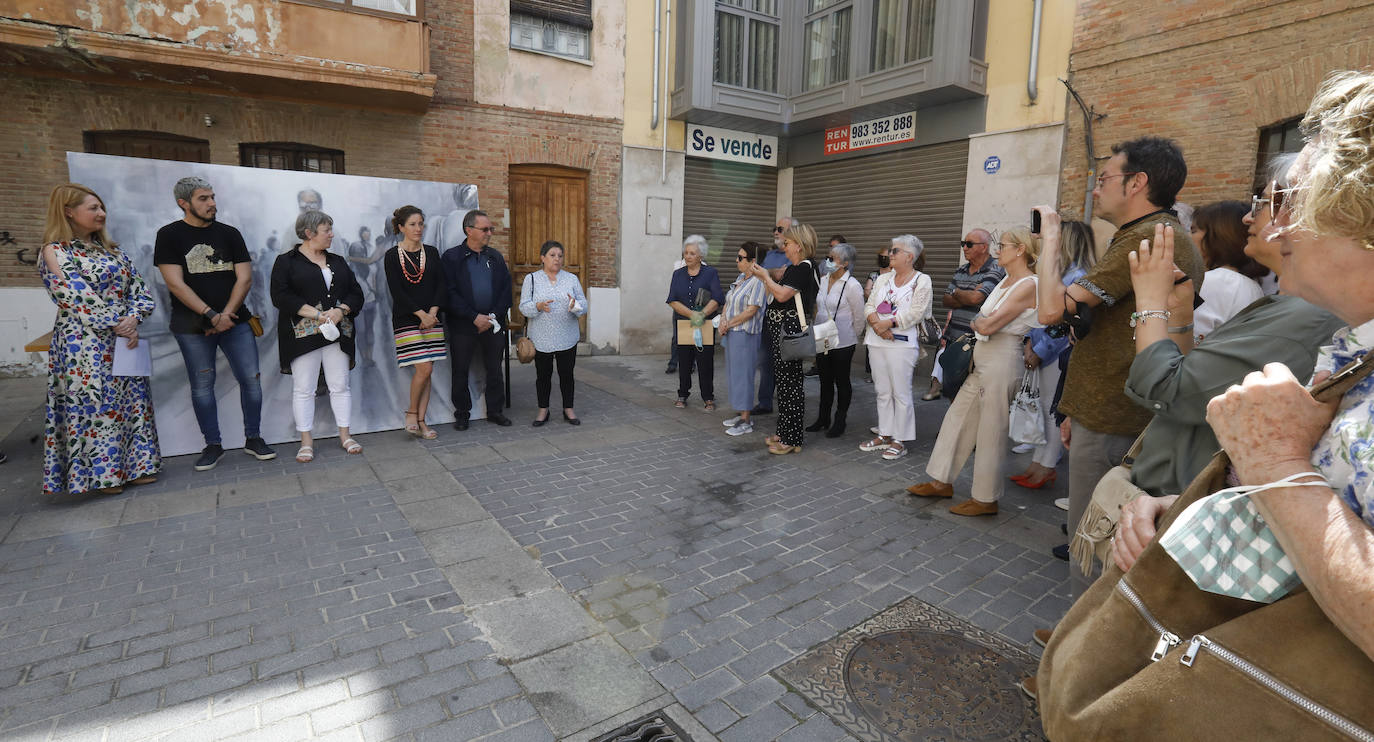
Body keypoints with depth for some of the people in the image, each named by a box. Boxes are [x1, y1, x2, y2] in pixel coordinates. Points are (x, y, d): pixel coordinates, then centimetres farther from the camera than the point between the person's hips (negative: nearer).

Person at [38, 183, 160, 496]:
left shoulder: (110, 248, 14)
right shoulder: (55, 251, -4)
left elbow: (139, 288, 7)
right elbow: (77, 299, -13)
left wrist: (133, 318, -10)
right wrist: (117, 325, -15)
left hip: (124, 338, 6)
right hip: (84, 343, -6)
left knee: (132, 399, 7)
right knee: (94, 403, -1)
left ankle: (135, 464, 16)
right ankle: (102, 472, 8)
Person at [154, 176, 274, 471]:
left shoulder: (229, 234, 7)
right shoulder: (169, 236, 0)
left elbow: (244, 278, 1)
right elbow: (175, 283, -8)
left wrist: (226, 315, -10)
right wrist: (212, 315, -15)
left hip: (234, 320, 2)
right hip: (192, 326, -2)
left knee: (251, 379, -1)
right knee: (202, 385, 5)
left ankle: (253, 439, 12)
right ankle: (213, 445, 15)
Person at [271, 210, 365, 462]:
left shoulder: (338, 261, 16)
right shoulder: (286, 262, 2)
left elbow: (356, 293, 10)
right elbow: (280, 296, -9)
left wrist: (340, 311, -9)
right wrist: (316, 314, -17)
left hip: (337, 335, 4)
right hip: (303, 335, -3)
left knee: (340, 386, 4)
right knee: (303, 389, 1)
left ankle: (345, 435, 13)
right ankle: (306, 442, 9)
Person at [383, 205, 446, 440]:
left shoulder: (432, 252, 11)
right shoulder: (392, 256, -1)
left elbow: (441, 284, 5)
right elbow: (396, 291, -8)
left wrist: (433, 312, -9)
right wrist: (421, 314, -14)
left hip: (432, 318, 4)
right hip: (406, 320, -4)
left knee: (428, 371, 3)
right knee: (424, 368, -13)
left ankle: (420, 421, 11)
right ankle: (411, 413, 9)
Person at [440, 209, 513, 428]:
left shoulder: (496, 258, 11)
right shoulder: (451, 257, -2)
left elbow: (506, 289, 7)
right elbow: (450, 294, -9)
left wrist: (494, 316, -7)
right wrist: (475, 317, -15)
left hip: (493, 324, 3)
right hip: (463, 326, -3)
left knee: (494, 369, 9)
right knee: (460, 371, 5)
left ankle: (495, 410, 22)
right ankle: (462, 413, 19)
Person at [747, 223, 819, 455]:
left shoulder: (804, 268, -13)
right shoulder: (793, 268, 17)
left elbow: (782, 295, -21)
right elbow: (777, 293, 16)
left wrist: (765, 276, -9)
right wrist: (762, 276, 11)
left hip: (791, 330, -10)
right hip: (782, 330, 10)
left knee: (790, 383, -5)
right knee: (783, 380, 15)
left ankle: (792, 440, 3)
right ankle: (784, 432, 25)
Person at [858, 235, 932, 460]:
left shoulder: (922, 280, -2)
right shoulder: (883, 279, 15)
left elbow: (916, 313, -11)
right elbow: (869, 306, 9)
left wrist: (889, 323, -17)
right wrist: (875, 322, -11)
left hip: (902, 343, -6)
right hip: (877, 342, 6)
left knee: (900, 392, -2)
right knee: (882, 391, 12)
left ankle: (900, 441, 7)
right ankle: (884, 435, 22)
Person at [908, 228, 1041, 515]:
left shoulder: (1027, 285, -15)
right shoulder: (1005, 282, 14)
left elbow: (988, 326, -20)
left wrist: (976, 322, -1)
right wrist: (981, 322, -2)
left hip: (1001, 362, -9)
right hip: (981, 360, 9)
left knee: (990, 431, 1)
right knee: (957, 418, 13)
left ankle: (986, 499, 15)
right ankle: (942, 481, 25)